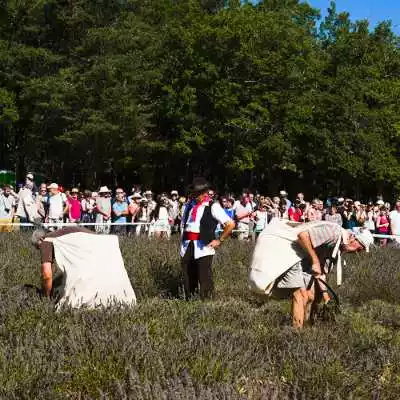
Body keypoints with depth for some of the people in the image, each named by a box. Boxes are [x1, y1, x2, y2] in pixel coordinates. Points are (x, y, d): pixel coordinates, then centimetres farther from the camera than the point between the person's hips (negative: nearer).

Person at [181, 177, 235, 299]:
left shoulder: (213, 207, -4)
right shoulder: (189, 205, 14)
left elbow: (230, 224, -7)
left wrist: (219, 240, -3)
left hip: (203, 248, -6)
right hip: (187, 247, 6)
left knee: (205, 279, -6)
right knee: (188, 279, 9)